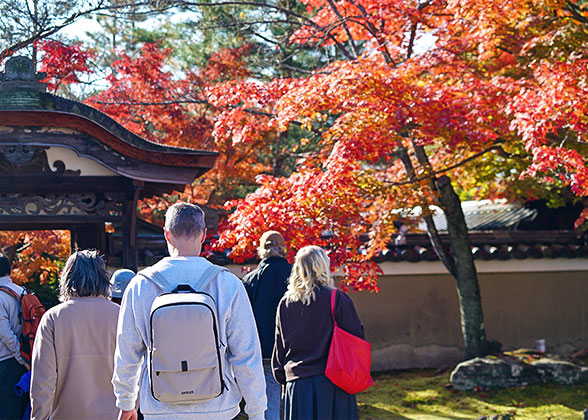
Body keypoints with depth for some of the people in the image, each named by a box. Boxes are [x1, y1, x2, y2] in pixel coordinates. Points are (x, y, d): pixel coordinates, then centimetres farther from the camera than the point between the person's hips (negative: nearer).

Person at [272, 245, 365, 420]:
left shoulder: (285, 303, 5)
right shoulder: (337, 299, -8)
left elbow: (279, 347, 11)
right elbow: (356, 336, -5)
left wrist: (282, 376, 20)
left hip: (296, 384, 4)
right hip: (329, 384, -4)